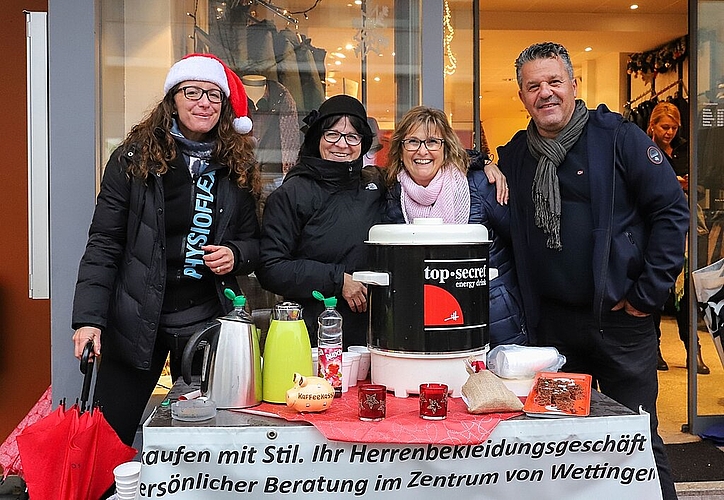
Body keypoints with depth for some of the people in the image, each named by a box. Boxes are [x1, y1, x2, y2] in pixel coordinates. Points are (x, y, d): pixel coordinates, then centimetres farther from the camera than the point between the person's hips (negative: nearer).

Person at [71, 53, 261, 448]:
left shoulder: (236, 167, 6)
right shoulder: (134, 159, -3)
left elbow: (252, 241, 13)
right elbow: (104, 244, -5)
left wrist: (235, 255, -10)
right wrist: (88, 318, -13)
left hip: (208, 322, 2)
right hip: (136, 322, -2)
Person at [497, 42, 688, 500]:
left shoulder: (618, 136, -6)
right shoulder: (514, 156, 8)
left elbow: (672, 209, -7)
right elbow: (509, 233, 20)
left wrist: (649, 292, -9)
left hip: (620, 320, -4)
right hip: (551, 325, 4)